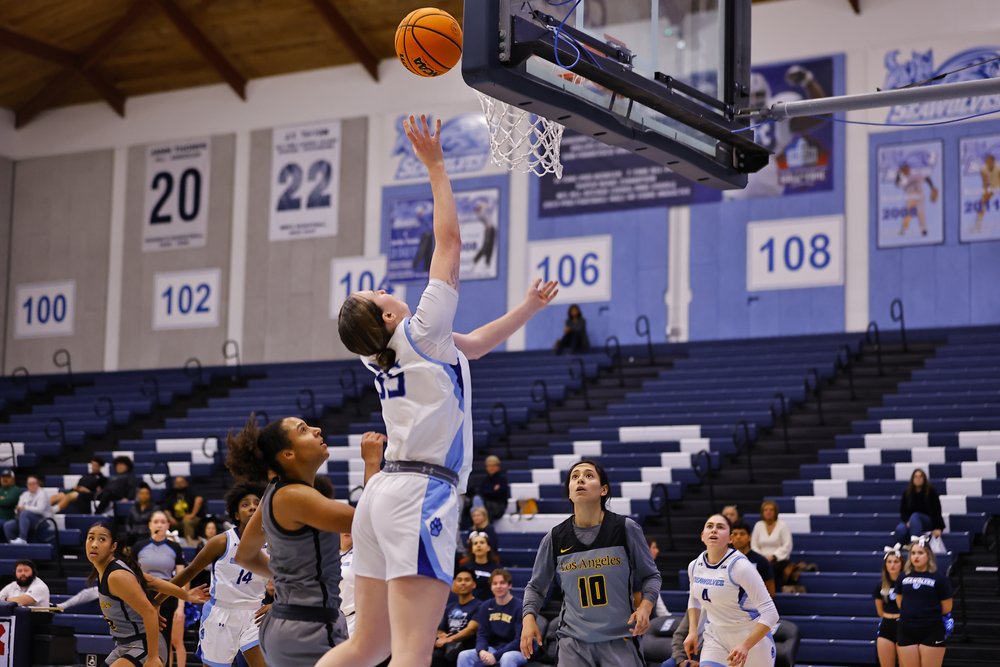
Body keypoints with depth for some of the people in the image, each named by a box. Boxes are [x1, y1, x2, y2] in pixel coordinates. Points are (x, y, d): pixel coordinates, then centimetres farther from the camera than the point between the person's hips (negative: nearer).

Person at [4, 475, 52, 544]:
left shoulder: (42, 493, -2)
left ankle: (22, 539, -45)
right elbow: (17, 510, 13)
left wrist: (25, 508, -13)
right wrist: (19, 509, -11)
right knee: (7, 525, -15)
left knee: (24, 513, -35)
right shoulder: (24, 495, 18)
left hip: (41, 519, -7)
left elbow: (40, 509, -17)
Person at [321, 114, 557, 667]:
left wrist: (527, 309, 37)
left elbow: (472, 345, 34)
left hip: (385, 494, 9)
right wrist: (435, 165, 4)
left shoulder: (385, 355, 19)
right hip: (420, 495, -9)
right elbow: (449, 240, -1)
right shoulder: (420, 333, -3)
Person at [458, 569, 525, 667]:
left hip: (516, 650, -5)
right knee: (464, 656, -18)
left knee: (507, 658, -39)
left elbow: (520, 639, -15)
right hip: (493, 648, 5)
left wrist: (496, 655, -23)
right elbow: (482, 634, 5)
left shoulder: (519, 607, -11)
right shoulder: (486, 607, 6)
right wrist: (481, 651, -19)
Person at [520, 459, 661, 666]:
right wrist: (529, 617, -6)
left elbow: (650, 575, 6)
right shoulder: (555, 538, 0)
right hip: (573, 641, 1)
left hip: (620, 639, -1)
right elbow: (536, 586, 11)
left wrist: (645, 606, -13)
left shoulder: (625, 528, -4)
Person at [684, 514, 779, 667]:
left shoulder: (740, 566, -22)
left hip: (753, 638, -4)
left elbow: (770, 613, -23)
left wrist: (745, 645, -32)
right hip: (715, 638, 4)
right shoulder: (694, 566, -4)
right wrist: (692, 631, 5)